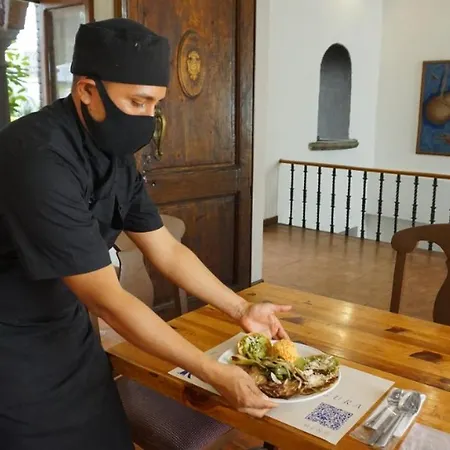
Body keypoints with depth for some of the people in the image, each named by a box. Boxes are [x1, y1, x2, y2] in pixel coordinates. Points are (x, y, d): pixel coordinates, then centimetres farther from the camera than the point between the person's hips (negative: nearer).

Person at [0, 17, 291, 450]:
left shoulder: (114, 154, -3)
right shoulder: (40, 159, -30)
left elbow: (167, 251, 4)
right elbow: (108, 300, -29)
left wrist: (241, 310, 0)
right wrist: (215, 374, -23)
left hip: (68, 329, 7)